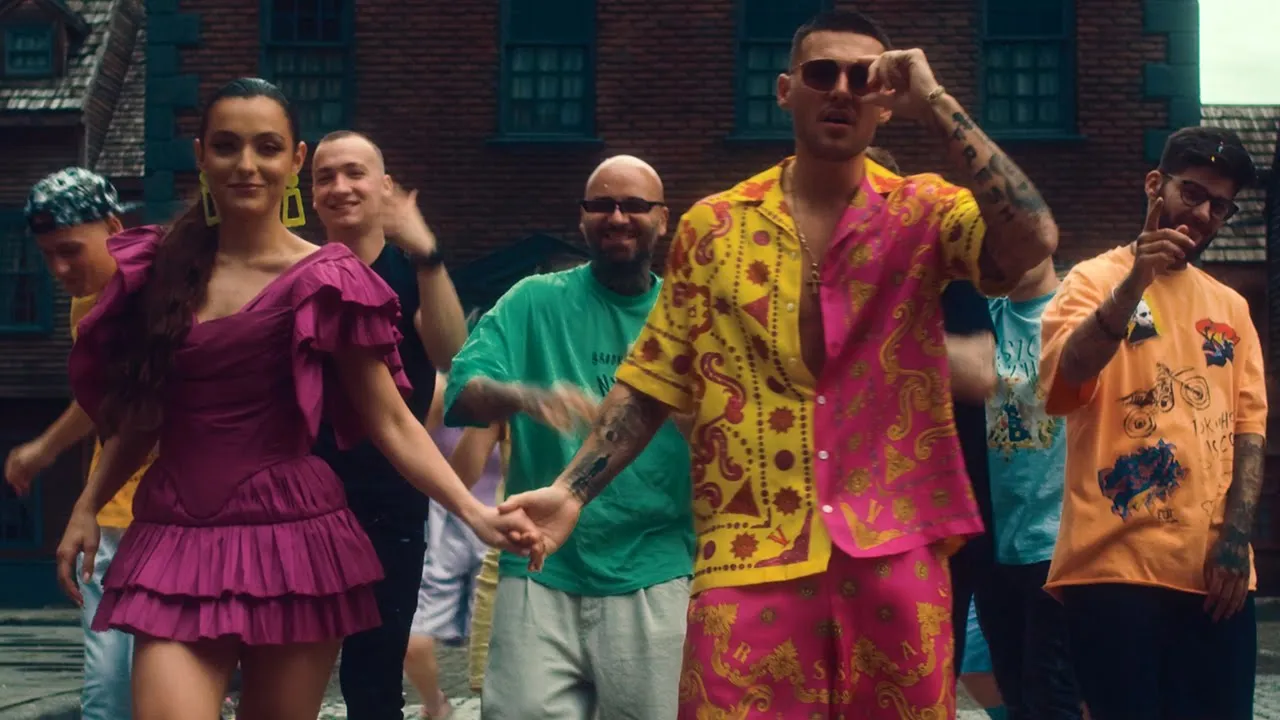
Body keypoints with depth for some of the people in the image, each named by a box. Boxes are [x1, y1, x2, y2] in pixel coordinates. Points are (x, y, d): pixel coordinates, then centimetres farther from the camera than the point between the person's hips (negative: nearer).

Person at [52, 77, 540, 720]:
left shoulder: (324, 280, -3)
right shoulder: (161, 267, 8)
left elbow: (392, 423, -5)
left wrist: (475, 513, -16)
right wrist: (87, 507, 13)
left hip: (292, 541, -2)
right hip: (175, 544, 2)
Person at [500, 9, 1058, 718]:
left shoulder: (924, 214, 4)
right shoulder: (713, 227, 7)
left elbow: (1031, 241, -16)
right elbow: (653, 379, 10)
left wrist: (936, 104, -13)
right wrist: (572, 490, 0)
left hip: (895, 554, 0)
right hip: (750, 558, 0)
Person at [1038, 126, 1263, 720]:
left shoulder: (1231, 307, 17)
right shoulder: (1095, 280, 4)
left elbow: (1249, 423, 11)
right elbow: (1064, 377, -14)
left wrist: (1237, 536, -2)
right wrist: (1135, 280, -25)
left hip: (1216, 571, 5)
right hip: (1116, 564, -4)